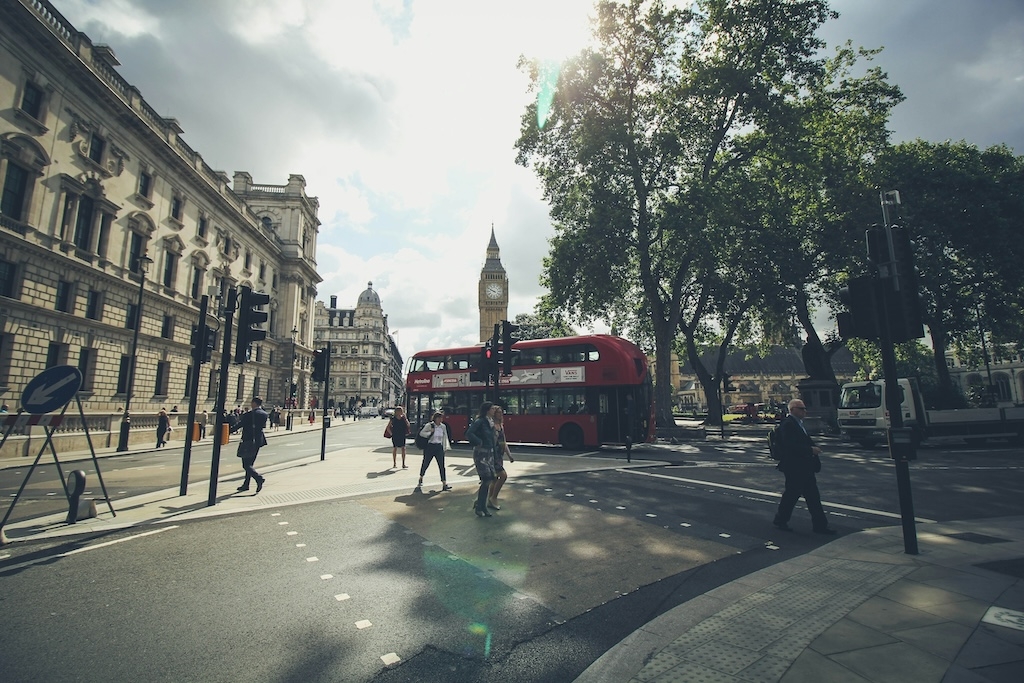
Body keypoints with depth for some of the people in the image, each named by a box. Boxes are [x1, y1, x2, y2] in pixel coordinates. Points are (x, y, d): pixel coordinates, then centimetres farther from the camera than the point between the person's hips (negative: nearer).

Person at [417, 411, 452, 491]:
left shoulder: (443, 426, 5)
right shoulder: (429, 425, -8)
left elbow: (445, 437, 12)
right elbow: (421, 433, -5)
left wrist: (445, 447, 7)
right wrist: (430, 432, -19)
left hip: (439, 447, 3)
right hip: (430, 447, -3)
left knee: (442, 465, -4)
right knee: (425, 464, 12)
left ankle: (444, 484, -4)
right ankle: (421, 479, 39)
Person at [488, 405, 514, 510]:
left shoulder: (501, 426, 13)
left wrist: (509, 455, 19)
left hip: (500, 455, 9)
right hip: (493, 454, -9)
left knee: (495, 478, 12)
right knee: (503, 475, -13)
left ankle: (490, 502, 21)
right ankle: (493, 498, 2)